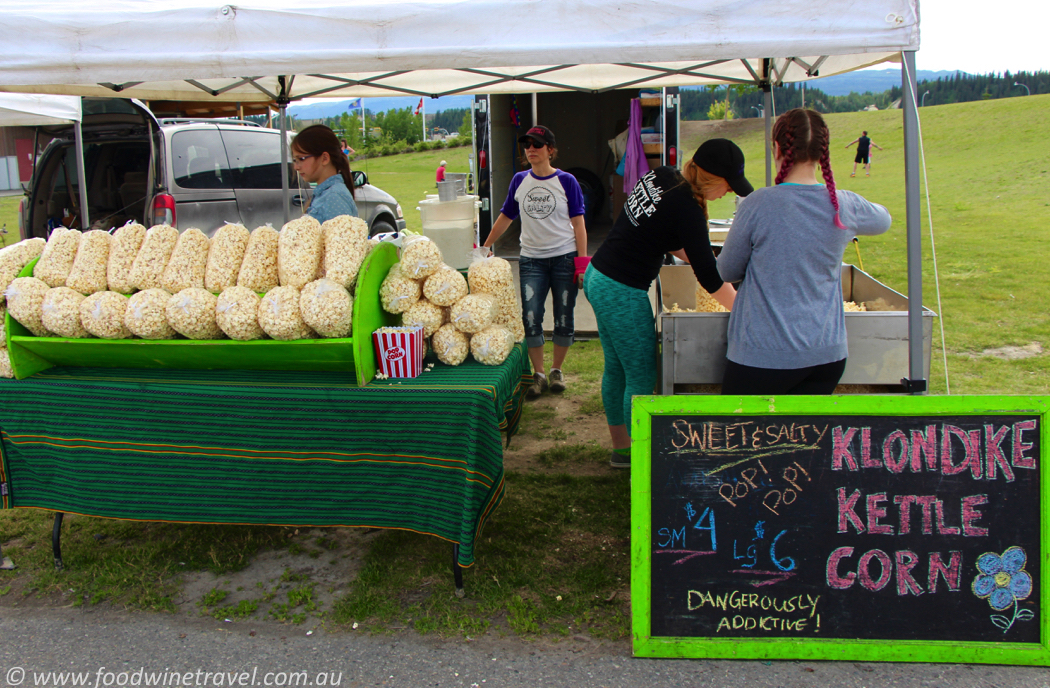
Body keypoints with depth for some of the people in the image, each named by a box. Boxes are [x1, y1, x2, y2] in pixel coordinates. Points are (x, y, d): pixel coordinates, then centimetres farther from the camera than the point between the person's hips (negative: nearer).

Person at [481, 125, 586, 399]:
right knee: (530, 319, -6)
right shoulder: (519, 181, 8)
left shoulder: (566, 181, -1)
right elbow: (505, 217, 16)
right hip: (531, 260, 2)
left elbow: (578, 223, -1)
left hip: (564, 258, -2)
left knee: (564, 318, 5)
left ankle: (556, 370, 22)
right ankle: (538, 374, 8)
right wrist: (484, 248, 16)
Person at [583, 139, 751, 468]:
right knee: (642, 377, 0)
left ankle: (621, 448, 31)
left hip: (596, 277, 9)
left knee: (616, 368, 18)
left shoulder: (660, 176, 3)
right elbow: (709, 277, -16)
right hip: (622, 293, -9)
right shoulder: (687, 209, -21)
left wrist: (698, 258, 12)